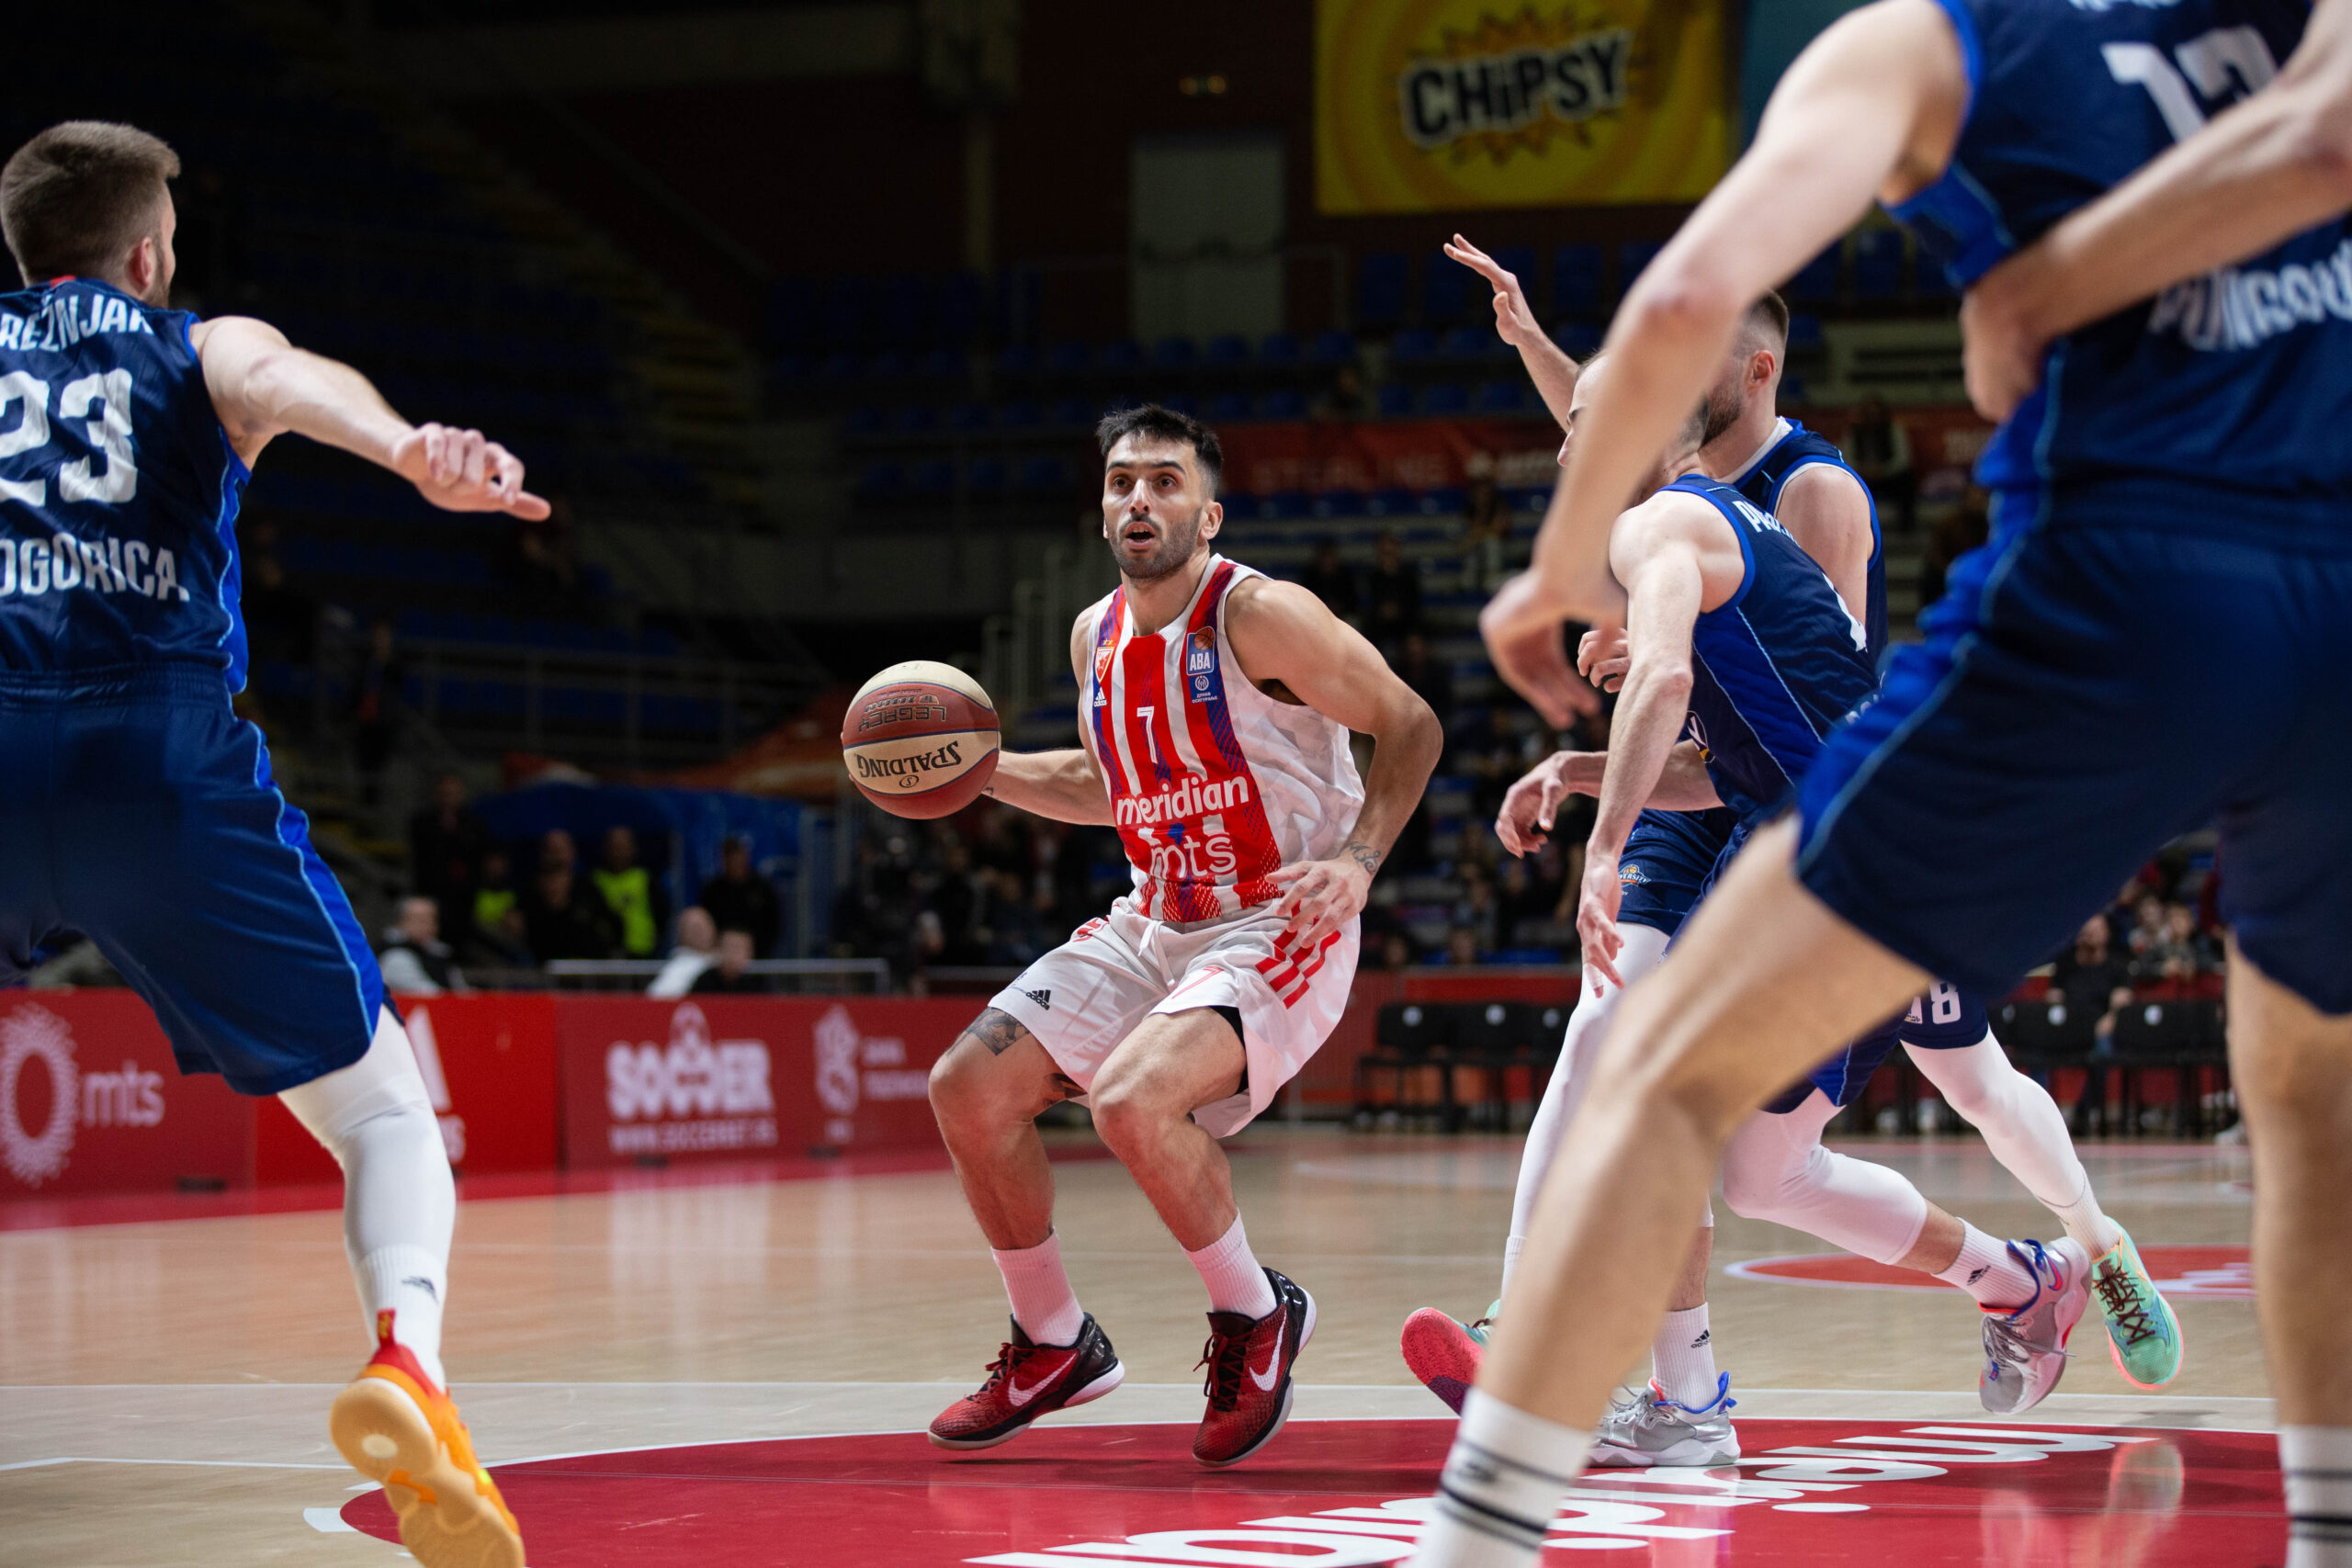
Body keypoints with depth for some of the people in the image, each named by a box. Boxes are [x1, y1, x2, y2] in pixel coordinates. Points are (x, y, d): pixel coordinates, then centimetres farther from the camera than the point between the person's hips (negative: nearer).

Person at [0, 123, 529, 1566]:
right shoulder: (202, 349, 17)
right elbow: (285, 378, -7)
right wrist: (416, 451, -27)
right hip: (164, 759, -2)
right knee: (382, 1111, 8)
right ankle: (408, 1353, -21)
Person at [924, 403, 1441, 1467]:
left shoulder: (1258, 616, -15)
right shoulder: (1096, 636, 7)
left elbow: (1410, 726, -11)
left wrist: (1357, 861, -24)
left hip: (1277, 931, -8)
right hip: (1152, 928, 8)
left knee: (1132, 1102, -31)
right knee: (968, 1088, -2)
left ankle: (1256, 1318, -6)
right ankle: (1053, 1347, 16)